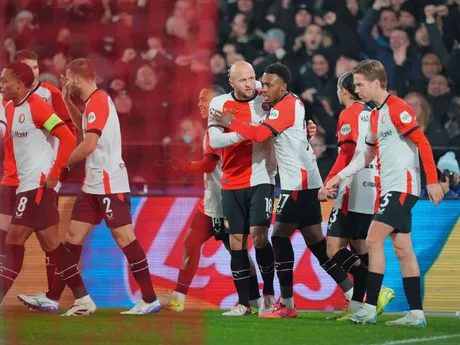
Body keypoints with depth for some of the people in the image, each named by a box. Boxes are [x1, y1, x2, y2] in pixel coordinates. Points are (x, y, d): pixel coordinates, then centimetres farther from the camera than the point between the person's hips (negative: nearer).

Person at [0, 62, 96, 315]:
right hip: (27, 184, 9)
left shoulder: (36, 106, -12)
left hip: (39, 184, -9)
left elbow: (68, 139, -16)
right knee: (51, 244, 8)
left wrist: (54, 173, -17)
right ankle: (83, 299, 10)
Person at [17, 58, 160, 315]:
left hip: (109, 184, -10)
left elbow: (89, 143, -22)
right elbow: (84, 128, 35)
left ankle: (150, 300, -6)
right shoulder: (95, 102, 16)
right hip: (94, 185, 10)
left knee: (124, 238, -9)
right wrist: (68, 100, 26)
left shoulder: (98, 101, -14)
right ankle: (53, 298, 13)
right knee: (74, 236, 10)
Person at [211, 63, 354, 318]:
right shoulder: (293, 103, 15)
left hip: (299, 183, -10)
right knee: (316, 242, 9)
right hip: (307, 182, 10)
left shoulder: (286, 106, -14)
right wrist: (268, 109, 8)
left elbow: (259, 134, -22)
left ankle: (287, 304, -6)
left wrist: (231, 123, -10)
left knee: (280, 237, -7)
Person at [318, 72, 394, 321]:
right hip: (372, 194, 9)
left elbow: (347, 153, -16)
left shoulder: (349, 115, -6)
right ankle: (356, 306, 7)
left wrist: (328, 184, -20)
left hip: (352, 194, -9)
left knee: (335, 249, -10)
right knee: (361, 249, 10)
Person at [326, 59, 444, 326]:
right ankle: (416, 313, 7)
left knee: (374, 239, -14)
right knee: (402, 249, 7)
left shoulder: (397, 108, -12)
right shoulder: (376, 116, 16)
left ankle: (370, 308, -14)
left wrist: (433, 181, -19)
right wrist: (340, 177, 24)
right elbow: (369, 153, 27)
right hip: (389, 189, 9)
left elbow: (423, 143, -16)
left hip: (403, 186, -9)